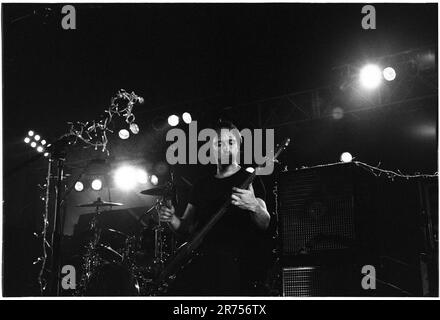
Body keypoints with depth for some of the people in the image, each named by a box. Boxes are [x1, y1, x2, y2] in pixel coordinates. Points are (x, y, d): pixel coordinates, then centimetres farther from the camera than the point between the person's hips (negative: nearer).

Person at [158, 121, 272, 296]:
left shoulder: (250, 180, 5)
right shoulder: (202, 186, 20)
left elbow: (264, 224, -7)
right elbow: (187, 228, 20)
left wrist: (254, 206, -29)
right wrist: (172, 219, -2)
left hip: (237, 263, -4)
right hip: (204, 260, 4)